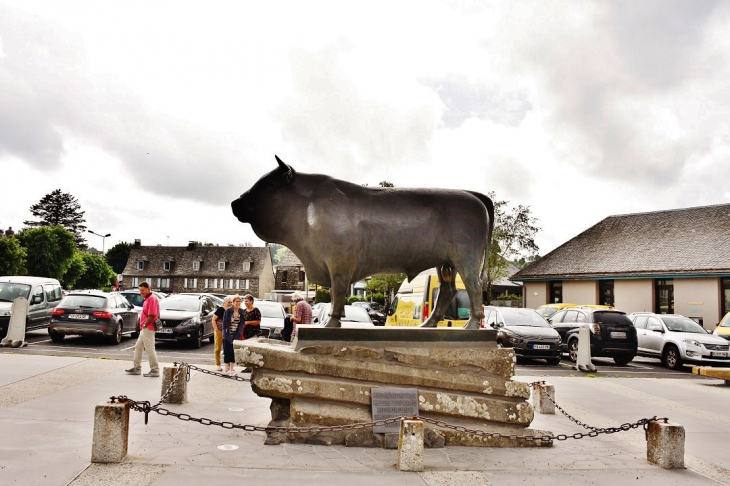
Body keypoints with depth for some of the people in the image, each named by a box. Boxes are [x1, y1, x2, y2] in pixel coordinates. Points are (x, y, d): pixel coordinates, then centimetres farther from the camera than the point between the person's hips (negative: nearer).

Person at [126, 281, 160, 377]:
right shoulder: (147, 299, 16)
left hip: (148, 328, -11)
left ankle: (155, 370, -2)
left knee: (150, 349, -7)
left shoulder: (152, 299, -16)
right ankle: (137, 368, 24)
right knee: (138, 347, 17)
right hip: (144, 329, 11)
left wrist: (144, 325, -13)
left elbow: (151, 316, -23)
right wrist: (143, 325, 13)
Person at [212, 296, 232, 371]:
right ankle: (218, 365, 14)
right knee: (218, 348, 5)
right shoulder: (220, 309, -8)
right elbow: (213, 319, -8)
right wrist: (216, 329, -14)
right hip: (219, 331, -5)